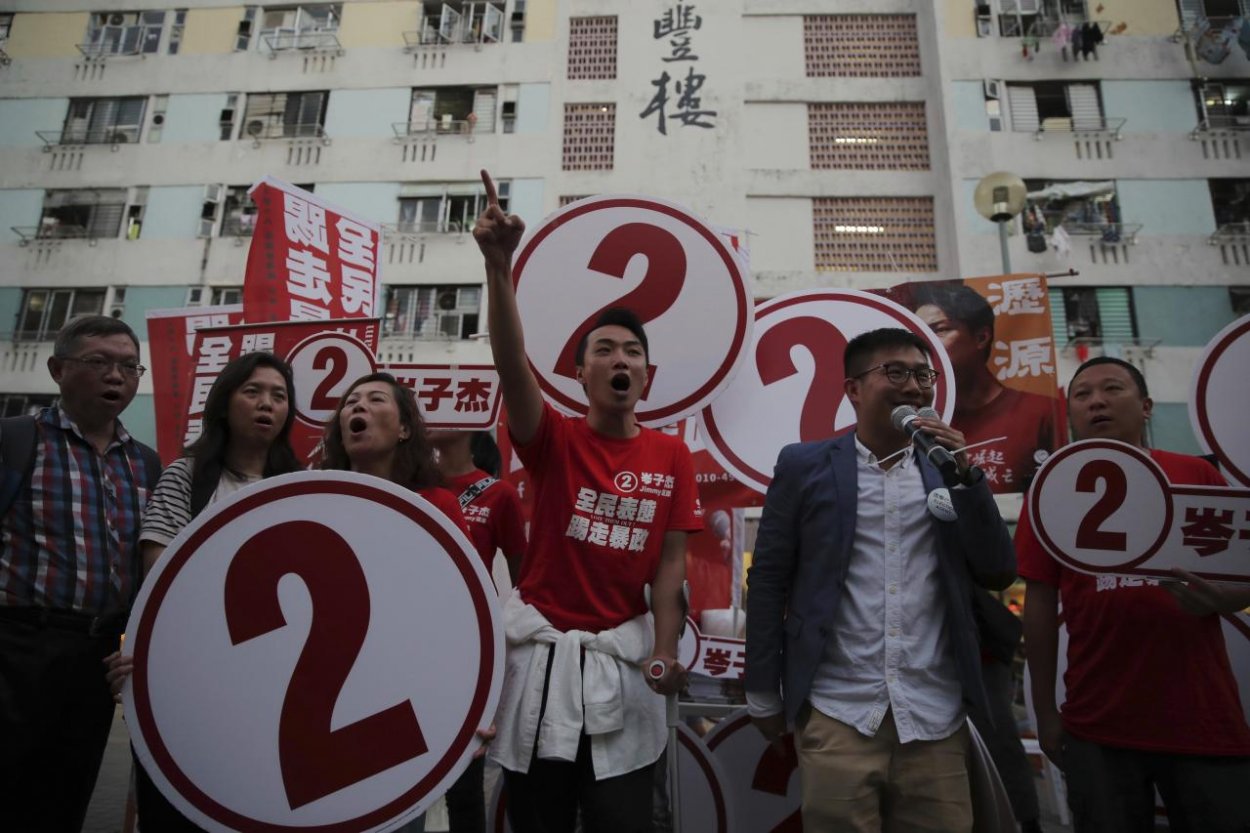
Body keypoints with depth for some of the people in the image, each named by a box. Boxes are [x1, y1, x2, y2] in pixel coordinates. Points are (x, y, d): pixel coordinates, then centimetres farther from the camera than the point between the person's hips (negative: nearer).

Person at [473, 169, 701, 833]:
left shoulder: (672, 455, 2)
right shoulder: (554, 440, -4)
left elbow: (670, 560, 2)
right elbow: (511, 363, -21)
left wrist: (665, 651, -8)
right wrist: (499, 266, -34)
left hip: (622, 654, 1)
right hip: (542, 647, -1)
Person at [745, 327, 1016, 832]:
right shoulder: (805, 465, -1)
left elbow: (998, 575, 3)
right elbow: (768, 580, 0)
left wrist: (965, 475, -8)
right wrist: (762, 692, 1)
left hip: (935, 719, 3)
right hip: (836, 715, -2)